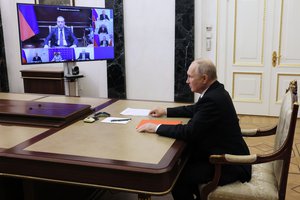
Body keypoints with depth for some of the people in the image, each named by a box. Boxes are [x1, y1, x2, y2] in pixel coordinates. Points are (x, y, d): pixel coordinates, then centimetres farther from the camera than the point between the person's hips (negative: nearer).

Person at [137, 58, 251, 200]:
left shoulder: (213, 99, -26)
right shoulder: (214, 91, 4)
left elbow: (189, 132, -27)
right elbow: (194, 110, 20)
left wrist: (156, 128, -18)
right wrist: (165, 111, 16)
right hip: (225, 154, 10)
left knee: (176, 177, -12)